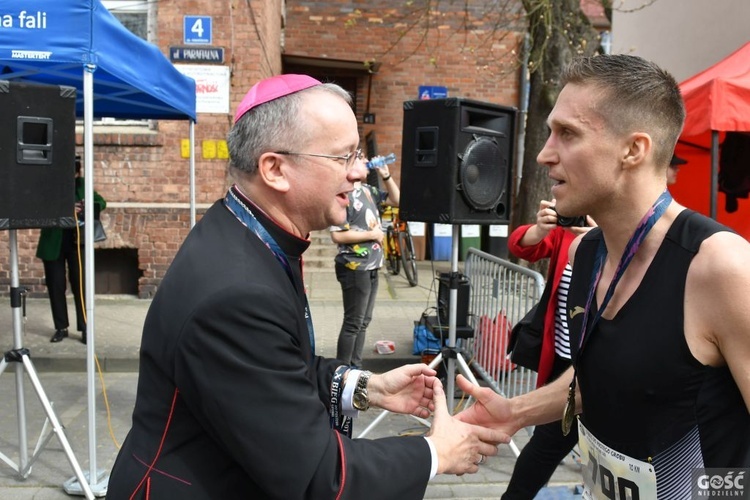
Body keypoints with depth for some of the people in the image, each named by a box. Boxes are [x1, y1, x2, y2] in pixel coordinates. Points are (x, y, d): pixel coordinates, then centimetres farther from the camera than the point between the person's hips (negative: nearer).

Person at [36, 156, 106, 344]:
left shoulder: (82, 184, 3)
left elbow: (100, 201, 11)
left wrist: (92, 206, -11)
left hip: (77, 242, 1)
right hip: (53, 244, -1)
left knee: (80, 285, 1)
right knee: (55, 286, 7)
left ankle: (85, 328, 8)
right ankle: (61, 328, 19)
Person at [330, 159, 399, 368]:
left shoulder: (368, 190, 9)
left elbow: (396, 200, 20)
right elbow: (337, 235, -20)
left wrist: (386, 176, 6)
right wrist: (371, 235, -13)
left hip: (371, 267, 8)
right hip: (354, 268, -8)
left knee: (363, 321, 14)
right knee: (353, 322, -2)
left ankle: (355, 367, 24)